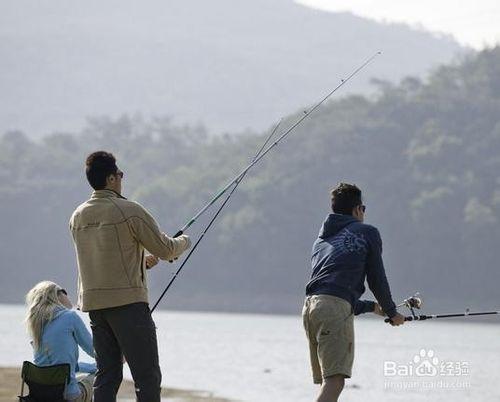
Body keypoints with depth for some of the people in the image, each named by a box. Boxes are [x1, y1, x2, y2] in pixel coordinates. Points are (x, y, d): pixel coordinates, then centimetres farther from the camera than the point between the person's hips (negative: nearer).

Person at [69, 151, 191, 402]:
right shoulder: (129, 211, -10)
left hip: (93, 303, 7)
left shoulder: (77, 217, 10)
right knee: (147, 376, -4)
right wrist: (183, 242, 18)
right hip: (128, 303, -7)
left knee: (106, 376, 8)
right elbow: (166, 250, -4)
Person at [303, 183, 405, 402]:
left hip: (309, 304, 7)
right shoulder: (367, 232, 12)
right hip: (335, 308, -7)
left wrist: (372, 307, 43)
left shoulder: (321, 239, 31)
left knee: (327, 380, 12)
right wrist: (391, 312, 27)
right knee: (335, 379, -15)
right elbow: (377, 278, 11)